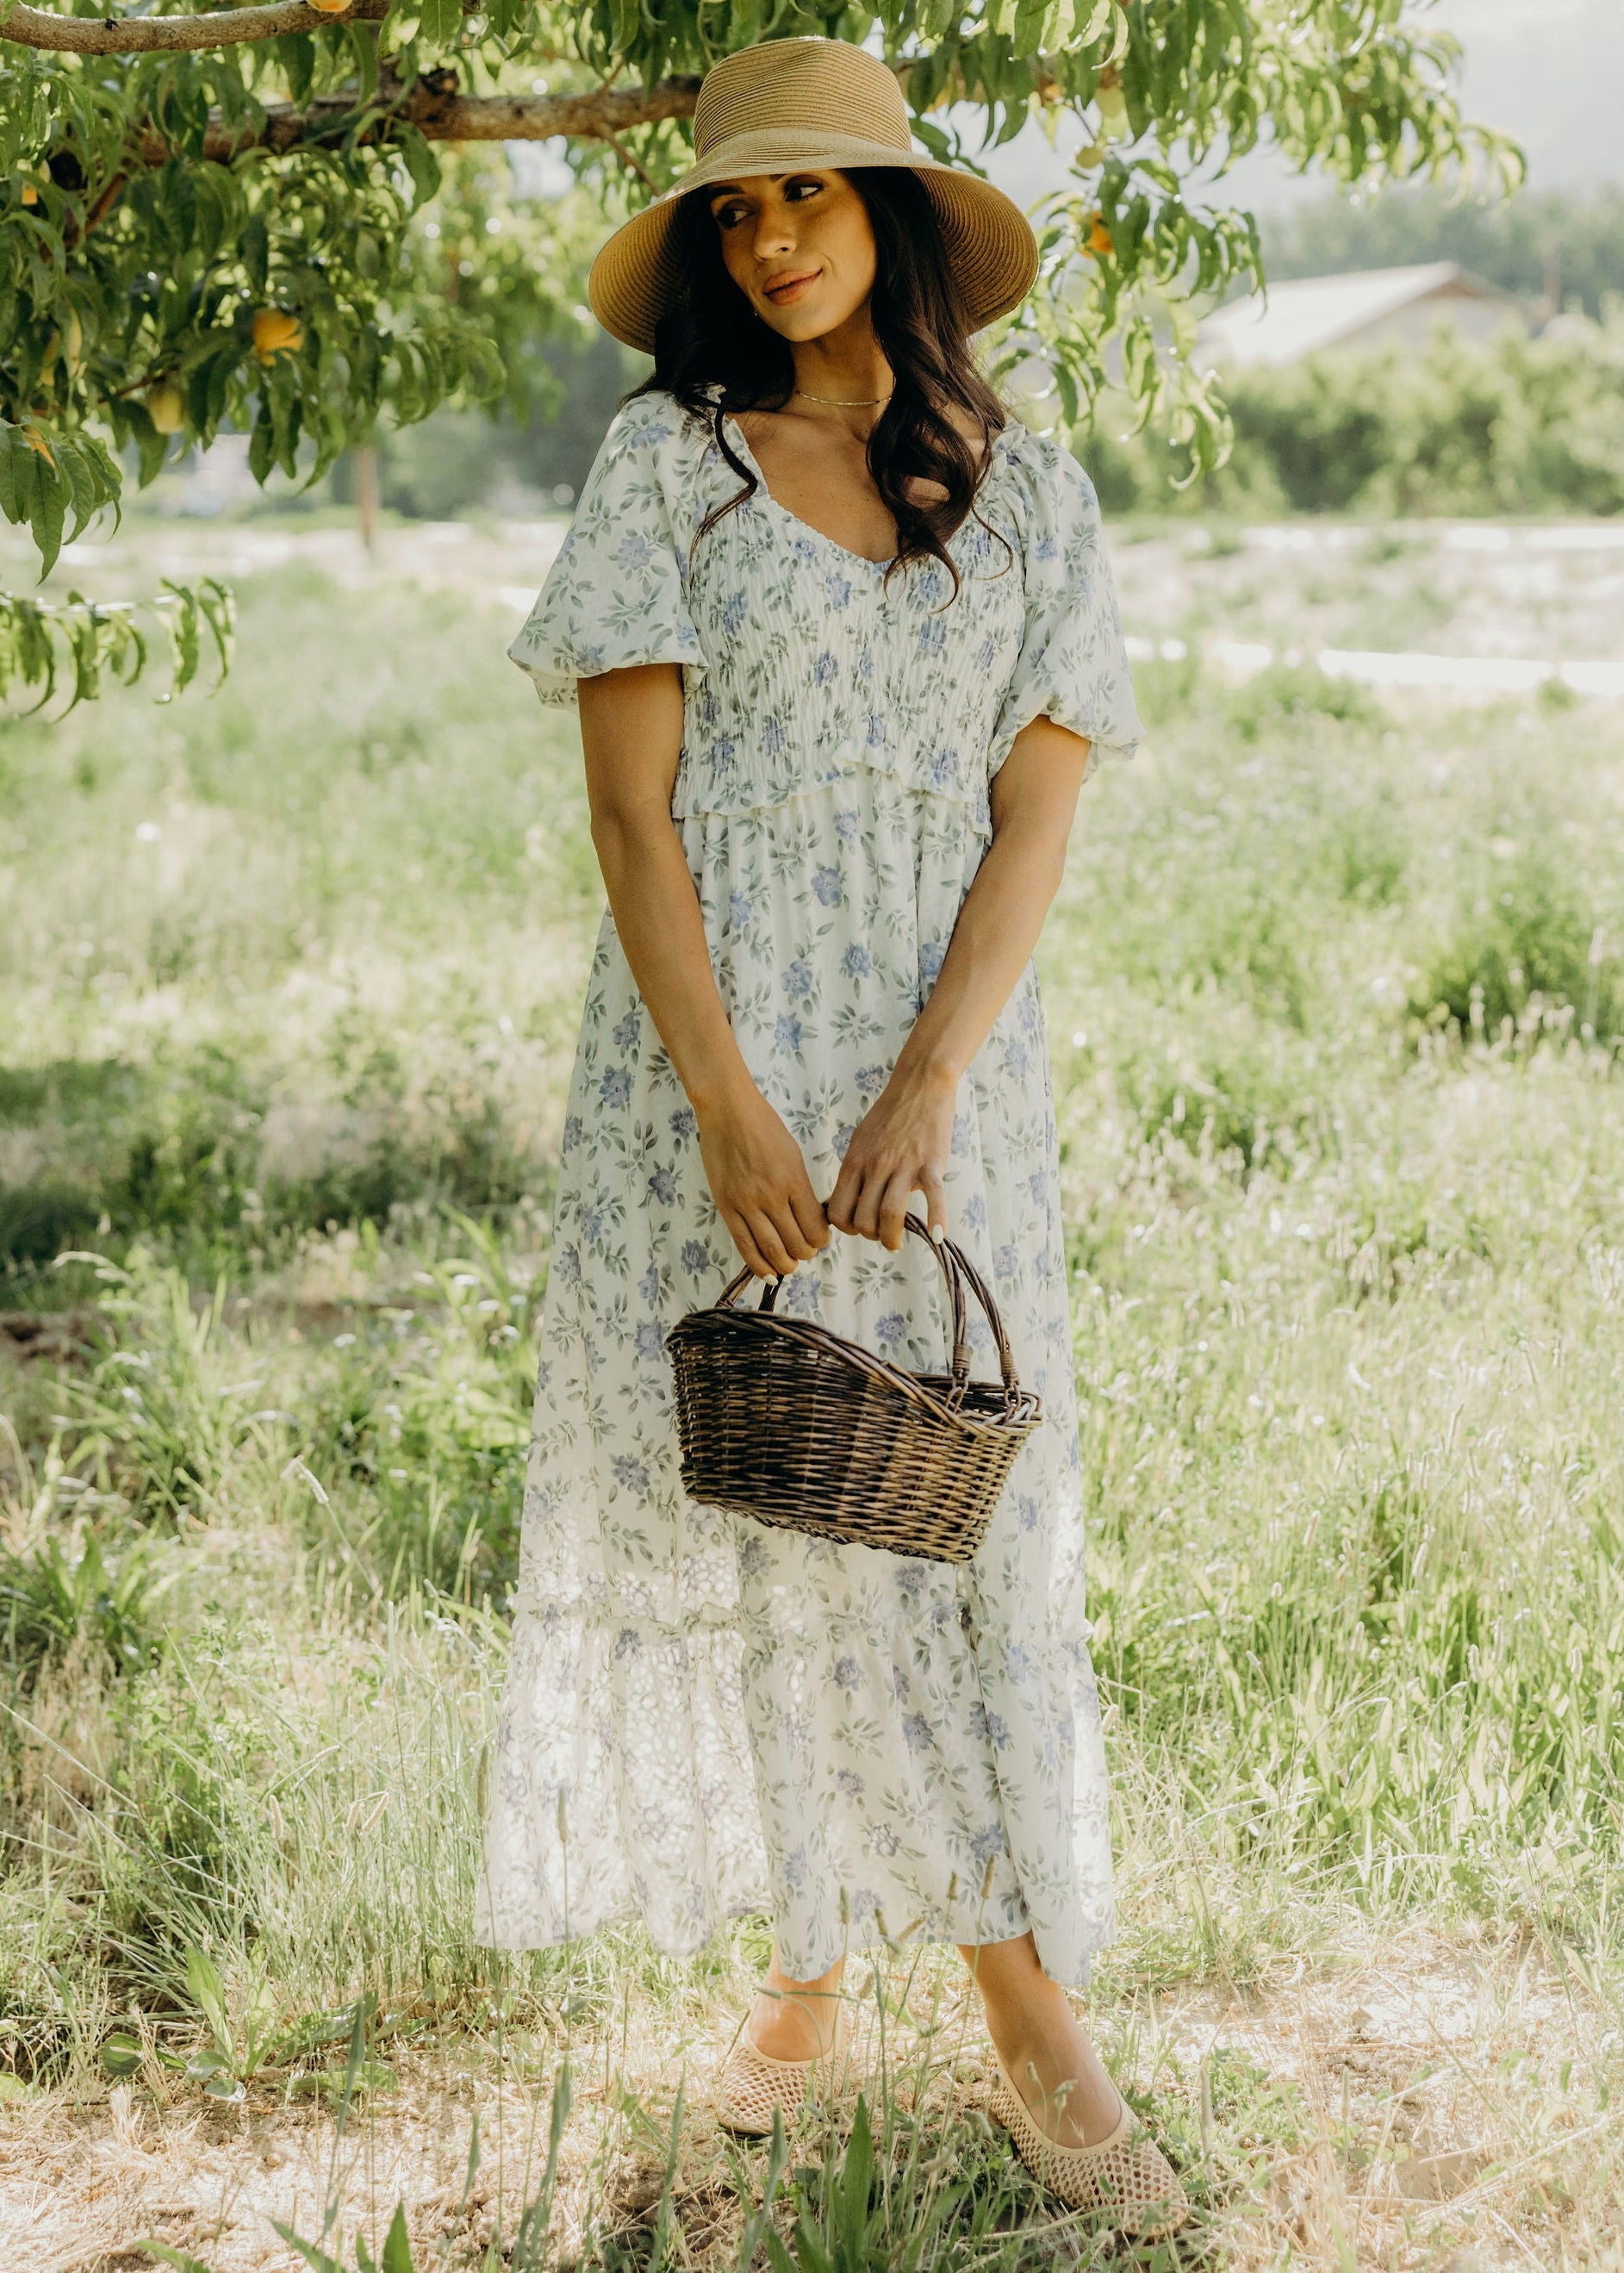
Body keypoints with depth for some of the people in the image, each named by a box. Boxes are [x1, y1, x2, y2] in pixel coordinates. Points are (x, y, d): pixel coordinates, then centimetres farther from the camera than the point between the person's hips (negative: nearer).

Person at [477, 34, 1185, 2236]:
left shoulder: (1026, 491, 8)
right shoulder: (664, 464, 3)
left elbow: (1035, 822, 1)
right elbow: (630, 806, -5)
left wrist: (928, 1092, -14)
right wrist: (729, 1108, -14)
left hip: (944, 1064, 1)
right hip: (712, 1063, -1)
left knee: (965, 1518, 0)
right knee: (735, 1495, 2)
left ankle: (1035, 2027, 6)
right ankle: (805, 1968, 18)